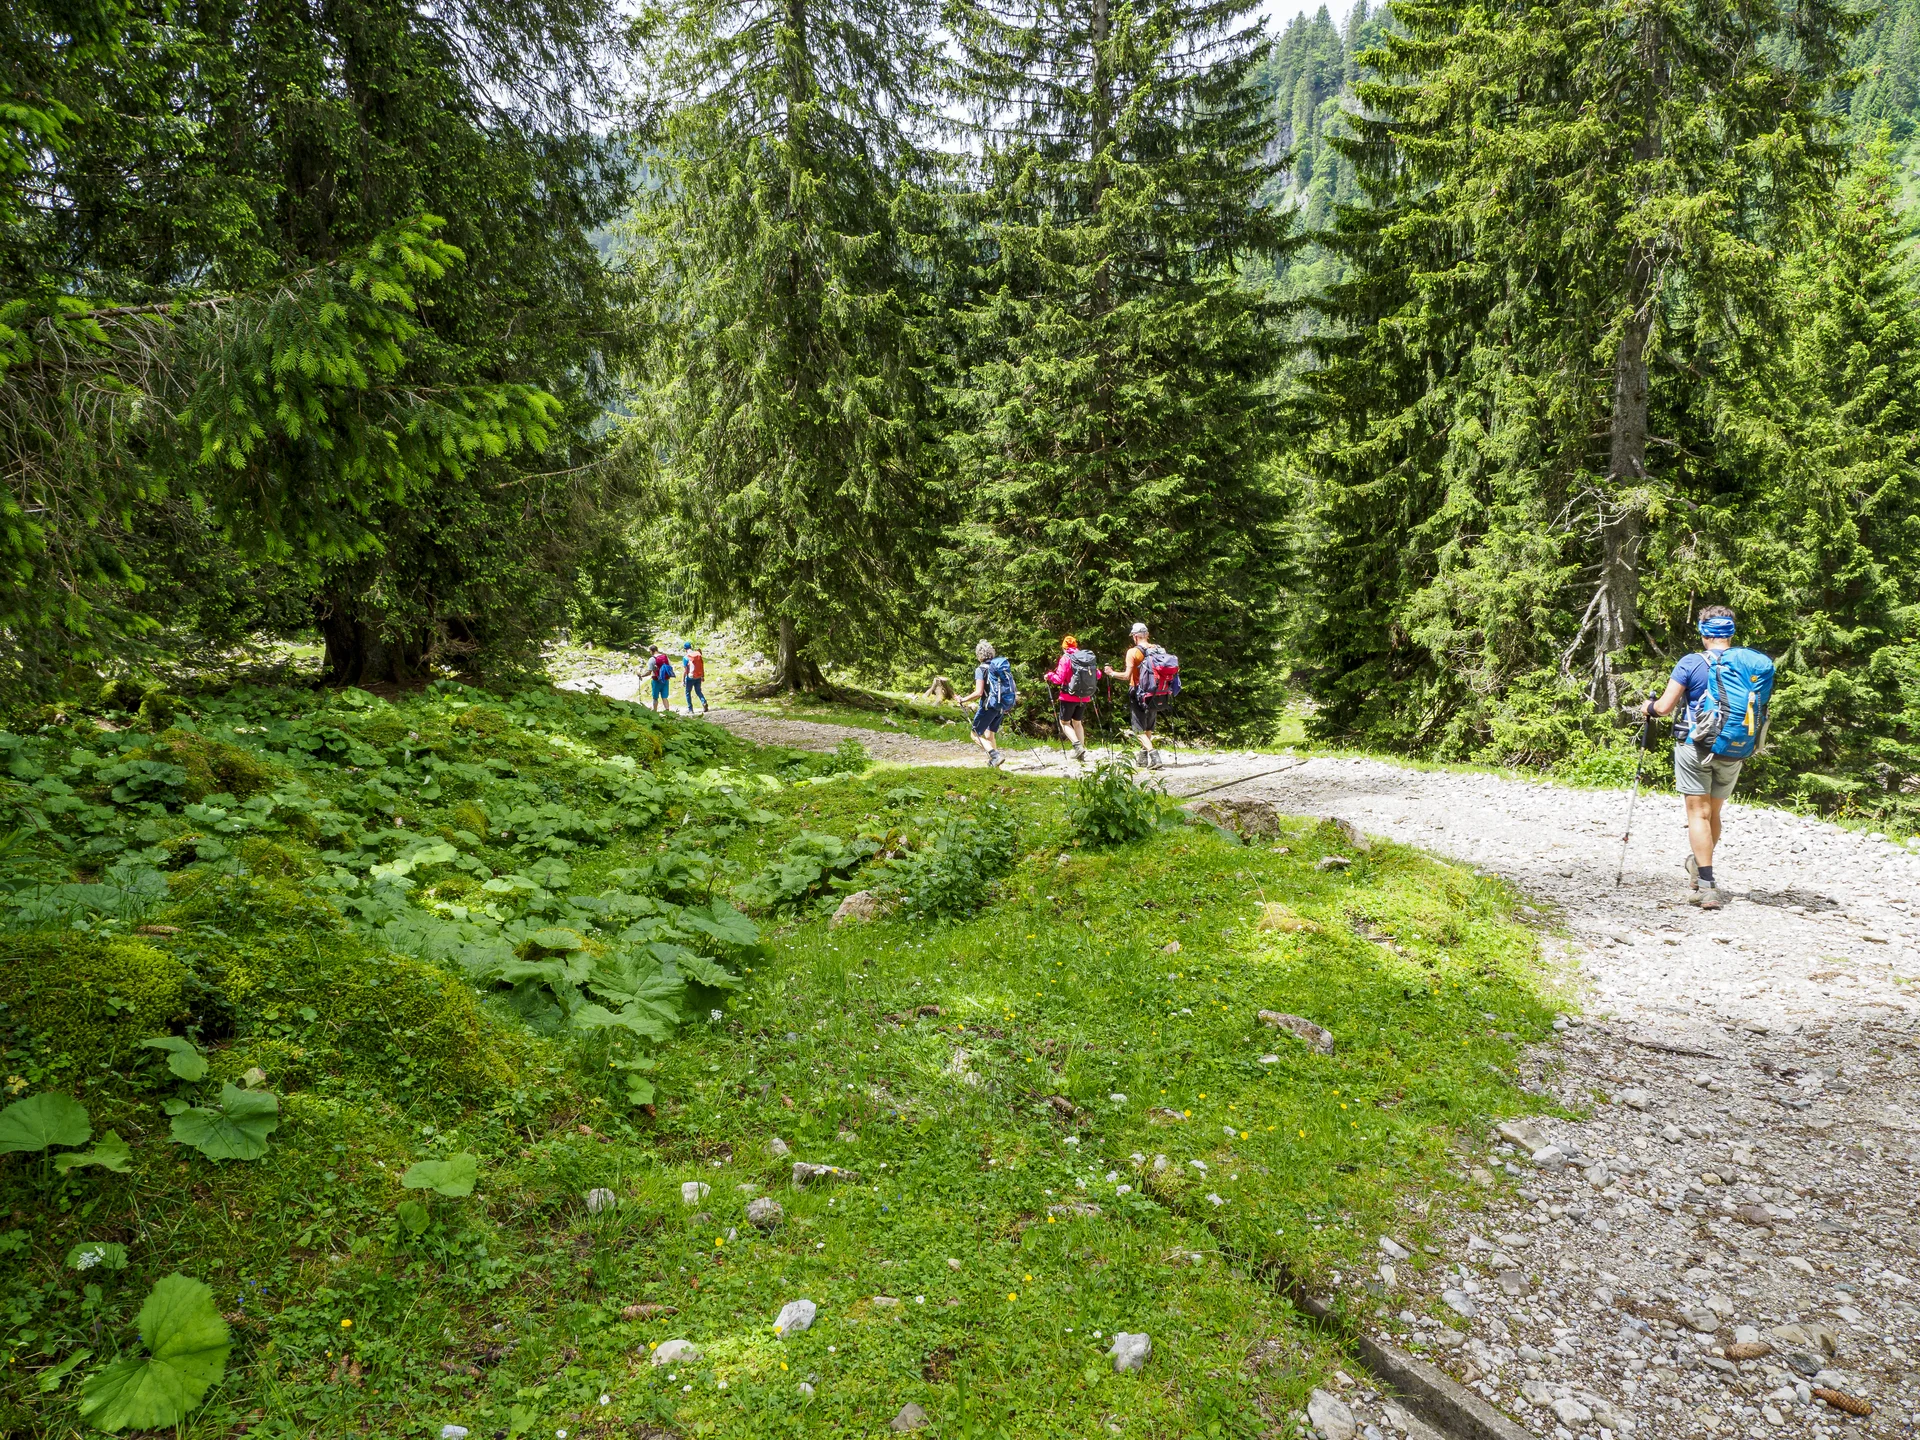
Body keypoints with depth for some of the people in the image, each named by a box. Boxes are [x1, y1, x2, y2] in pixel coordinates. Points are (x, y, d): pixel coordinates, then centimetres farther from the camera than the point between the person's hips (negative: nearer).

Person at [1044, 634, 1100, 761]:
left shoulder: (1066, 658, -12)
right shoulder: (1089, 657, 3)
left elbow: (1059, 679, -16)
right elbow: (1097, 675, 7)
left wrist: (1049, 675, 2)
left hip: (1069, 697, -5)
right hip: (1084, 697, 5)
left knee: (1064, 722, 6)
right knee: (1077, 722, 19)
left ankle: (1077, 745, -15)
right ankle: (1081, 752, 14)